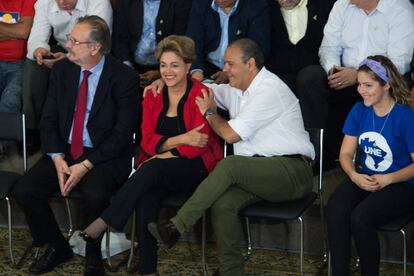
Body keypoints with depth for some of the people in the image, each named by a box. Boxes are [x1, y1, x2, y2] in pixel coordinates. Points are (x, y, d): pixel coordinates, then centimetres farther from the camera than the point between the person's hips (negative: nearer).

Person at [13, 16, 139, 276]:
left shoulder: (124, 78, -11)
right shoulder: (62, 69, 4)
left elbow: (122, 134, -12)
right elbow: (48, 120, 5)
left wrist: (86, 166, -19)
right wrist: (57, 158, -12)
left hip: (104, 157, -5)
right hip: (64, 152, 5)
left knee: (94, 196, -34)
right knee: (24, 190, -17)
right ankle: (57, 247, 8)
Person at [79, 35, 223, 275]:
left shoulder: (201, 95, -6)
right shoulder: (153, 96, 8)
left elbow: (198, 146, -12)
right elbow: (148, 141, 1)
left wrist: (165, 154, -17)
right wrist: (182, 139, -15)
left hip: (195, 168, -3)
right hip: (157, 170, 4)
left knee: (152, 168, -34)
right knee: (145, 196, -30)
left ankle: (102, 224, -29)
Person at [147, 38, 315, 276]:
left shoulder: (270, 91, -12)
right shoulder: (237, 89, 17)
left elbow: (230, 134, -15)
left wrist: (209, 113, 5)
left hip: (292, 172, -7)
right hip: (258, 173, 7)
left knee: (230, 165, -31)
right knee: (223, 203, -24)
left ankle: (176, 227, -29)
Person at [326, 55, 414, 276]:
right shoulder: (359, 110, 3)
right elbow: (346, 153, 5)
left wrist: (387, 179, -22)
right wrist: (355, 176, -16)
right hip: (364, 179, 5)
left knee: (360, 217, -31)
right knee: (335, 208, -27)